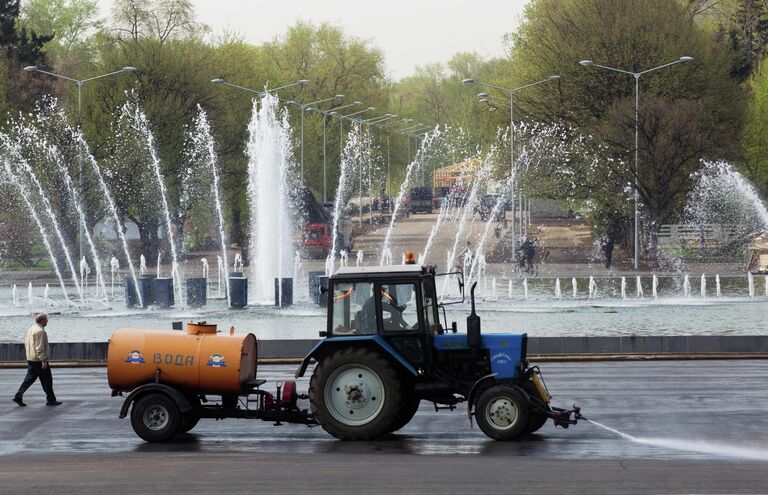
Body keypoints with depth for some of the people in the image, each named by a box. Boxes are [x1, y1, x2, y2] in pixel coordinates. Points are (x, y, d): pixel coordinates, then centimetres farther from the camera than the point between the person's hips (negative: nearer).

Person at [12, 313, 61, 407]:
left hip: (30, 359, 9)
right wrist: (43, 361, -22)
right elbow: (40, 348, -23)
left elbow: (26, 343, 19)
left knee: (29, 378, 13)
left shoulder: (31, 329, 11)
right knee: (47, 380, 1)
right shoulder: (40, 331, -19)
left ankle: (18, 396, 7)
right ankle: (51, 400, 8)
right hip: (38, 360, -9)